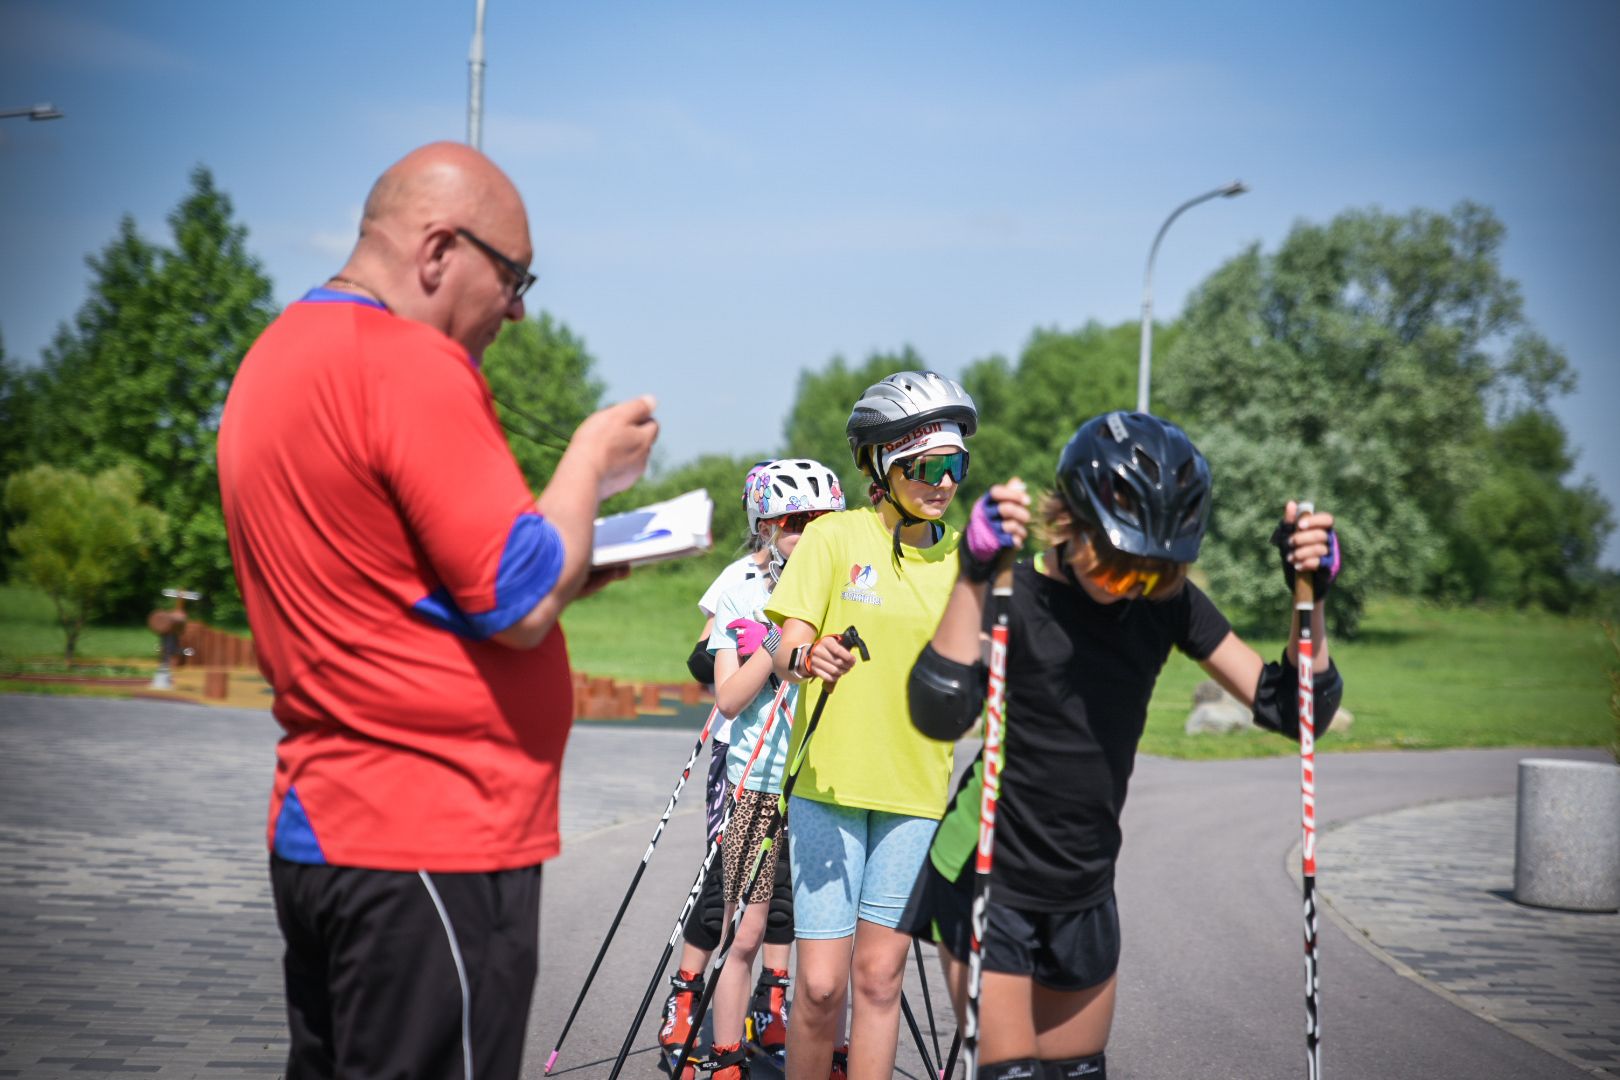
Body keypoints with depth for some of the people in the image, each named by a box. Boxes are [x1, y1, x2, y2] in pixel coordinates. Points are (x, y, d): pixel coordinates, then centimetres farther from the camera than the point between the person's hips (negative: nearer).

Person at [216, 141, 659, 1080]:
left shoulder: (276, 358, 15)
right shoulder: (413, 366, -16)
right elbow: (523, 604, -17)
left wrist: (582, 567, 14)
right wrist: (592, 462, -2)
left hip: (321, 823, 10)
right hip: (434, 843, -10)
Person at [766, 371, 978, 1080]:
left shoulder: (963, 556, 8)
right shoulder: (836, 536, -2)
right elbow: (787, 648, -9)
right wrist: (808, 659, -30)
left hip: (915, 789, 3)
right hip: (829, 781, -2)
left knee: (879, 973, 2)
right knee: (821, 984, -4)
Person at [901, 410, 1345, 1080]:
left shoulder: (1167, 602, -2)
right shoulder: (1015, 595, -16)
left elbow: (1293, 710, -2)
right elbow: (940, 715, -34)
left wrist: (1310, 595, -16)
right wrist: (974, 573, -40)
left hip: (1084, 893, 5)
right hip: (988, 880, -5)